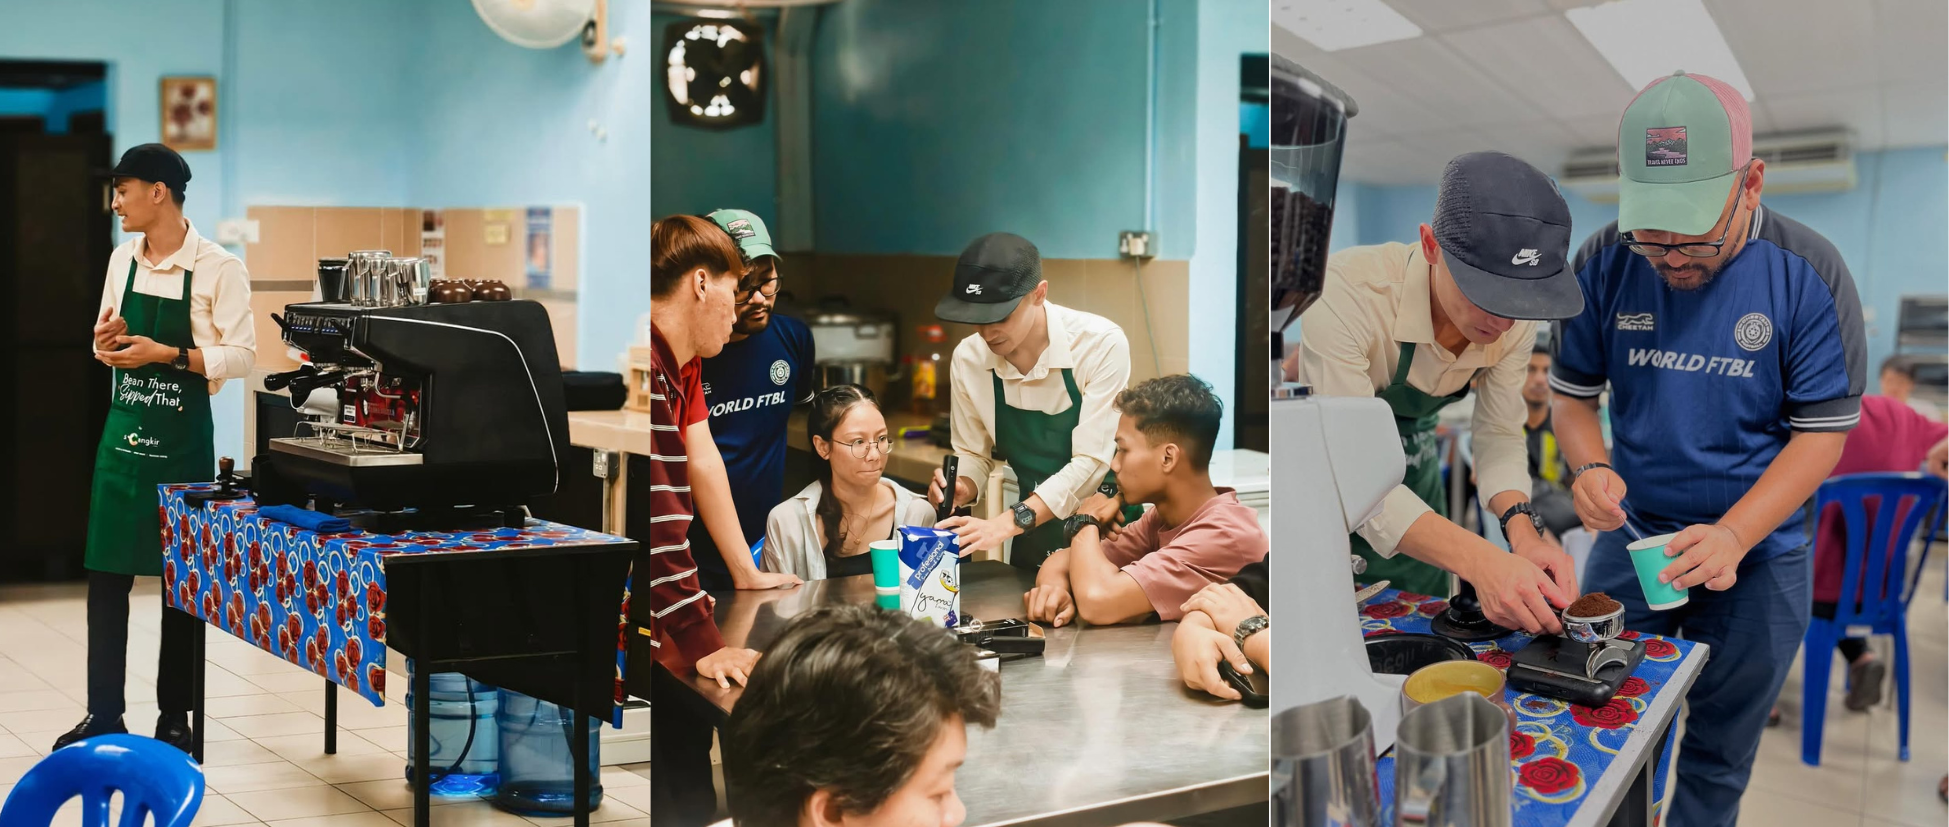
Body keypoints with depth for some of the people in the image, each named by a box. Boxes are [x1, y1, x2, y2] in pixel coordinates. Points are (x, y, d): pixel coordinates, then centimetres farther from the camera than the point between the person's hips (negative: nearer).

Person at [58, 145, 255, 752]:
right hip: (123, 430, 5)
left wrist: (166, 354, -20)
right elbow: (105, 344, 19)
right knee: (106, 574, 4)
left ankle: (174, 715, 15)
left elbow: (240, 357, -12)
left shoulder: (217, 268, -9)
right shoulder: (123, 260, 9)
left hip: (182, 437, -5)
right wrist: (108, 341, -4)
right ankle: (104, 714, 12)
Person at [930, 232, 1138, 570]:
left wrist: (1008, 523, -31)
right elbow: (973, 454, 6)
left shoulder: (1102, 344, -20)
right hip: (1035, 534, 4)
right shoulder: (968, 359, -7)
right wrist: (959, 488, -16)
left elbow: (1092, 462, -23)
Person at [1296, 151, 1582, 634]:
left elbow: (1498, 435, -7)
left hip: (1410, 477, 5)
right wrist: (1478, 560, -50)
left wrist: (1522, 530, -28)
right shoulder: (1347, 293, -36)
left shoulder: (1516, 317, -18)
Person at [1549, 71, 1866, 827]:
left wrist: (1734, 537, -26)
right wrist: (1590, 468, -20)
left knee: (1715, 761, 11)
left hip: (1756, 555, -2)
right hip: (1633, 539, 2)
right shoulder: (1605, 263, -10)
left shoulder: (1808, 274, -16)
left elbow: (1823, 431, -13)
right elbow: (1571, 392, 2)